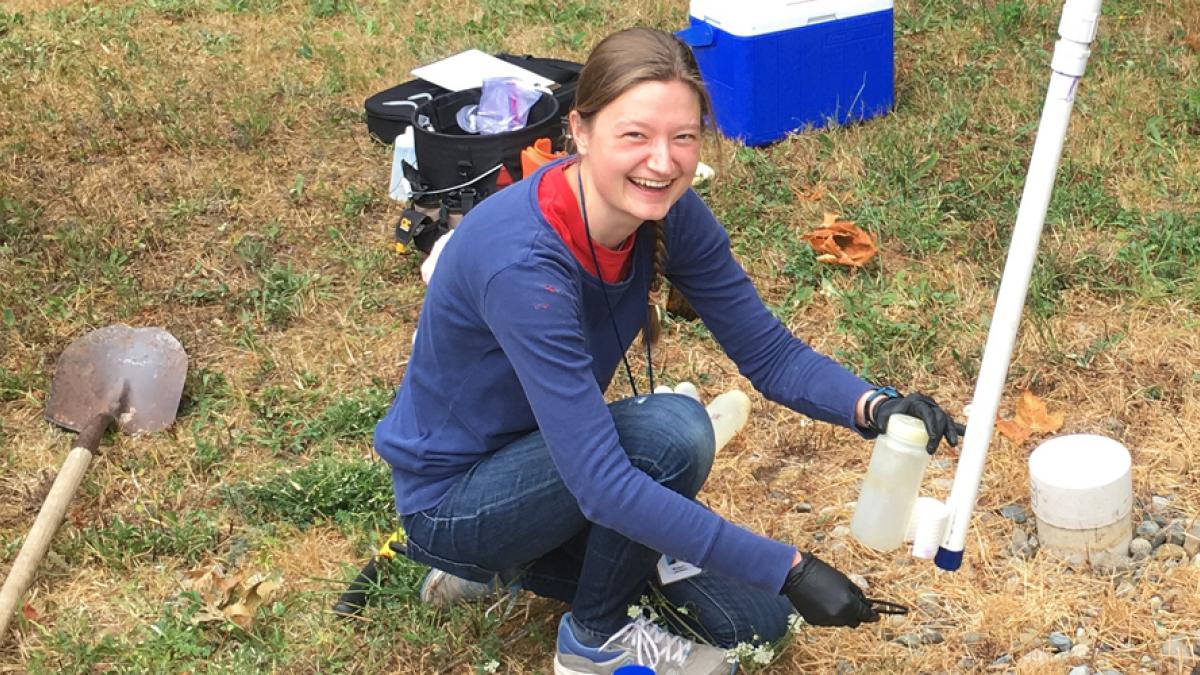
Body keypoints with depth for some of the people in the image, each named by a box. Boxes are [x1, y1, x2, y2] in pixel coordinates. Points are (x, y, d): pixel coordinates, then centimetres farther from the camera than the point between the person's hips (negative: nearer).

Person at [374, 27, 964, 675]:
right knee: (672, 432, -30)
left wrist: (874, 406, -32)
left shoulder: (669, 213, -14)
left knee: (754, 620, 4)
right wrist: (787, 569, -39)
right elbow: (600, 483, -39)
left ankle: (515, 560, 17)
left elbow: (770, 353, -10)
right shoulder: (523, 260, -36)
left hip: (546, 460, 7)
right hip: (451, 500, -7)